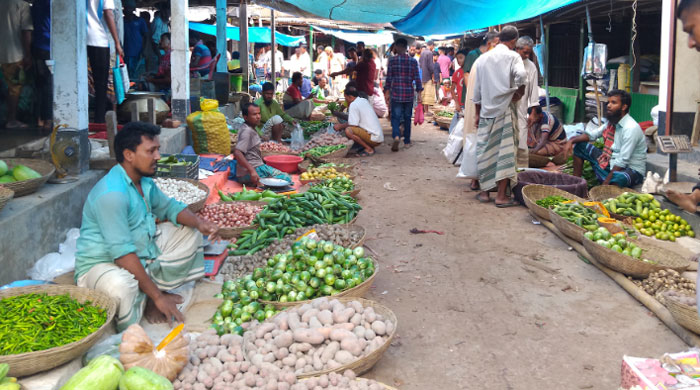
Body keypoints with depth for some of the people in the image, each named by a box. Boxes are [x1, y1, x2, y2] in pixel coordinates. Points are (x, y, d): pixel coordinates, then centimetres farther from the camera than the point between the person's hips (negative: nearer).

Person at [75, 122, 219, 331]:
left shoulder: (144, 182, 4)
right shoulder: (112, 194, -27)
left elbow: (169, 207, 18)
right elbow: (122, 253, -31)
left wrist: (199, 223, -6)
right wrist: (157, 296, -30)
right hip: (103, 264, -10)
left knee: (189, 231, 10)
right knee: (121, 286, -43)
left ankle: (160, 289, 0)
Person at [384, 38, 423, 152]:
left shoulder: (392, 60, -3)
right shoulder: (413, 61, 2)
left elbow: (388, 78, -2)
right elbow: (417, 78, 2)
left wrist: (387, 92, 6)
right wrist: (419, 94, 7)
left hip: (396, 93, -2)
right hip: (409, 94, 2)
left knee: (395, 117, 1)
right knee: (407, 118, 13)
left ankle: (396, 136, -24)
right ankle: (407, 141, 20)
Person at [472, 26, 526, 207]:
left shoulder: (483, 58, 12)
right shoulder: (512, 56, -3)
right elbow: (521, 75, -24)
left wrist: (478, 113, 21)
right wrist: (519, 93, -6)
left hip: (486, 110, 5)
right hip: (504, 109, -5)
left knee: (485, 150, 11)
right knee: (505, 151, -2)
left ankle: (484, 191, 17)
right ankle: (501, 196, -2)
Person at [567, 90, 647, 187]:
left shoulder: (631, 128, -21)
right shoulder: (612, 122, 3)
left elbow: (622, 161, -25)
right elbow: (591, 135, 11)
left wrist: (606, 182, -25)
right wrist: (572, 140, -8)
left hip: (631, 169, -9)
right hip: (610, 162, 9)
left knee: (618, 178, -45)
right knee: (580, 146, 9)